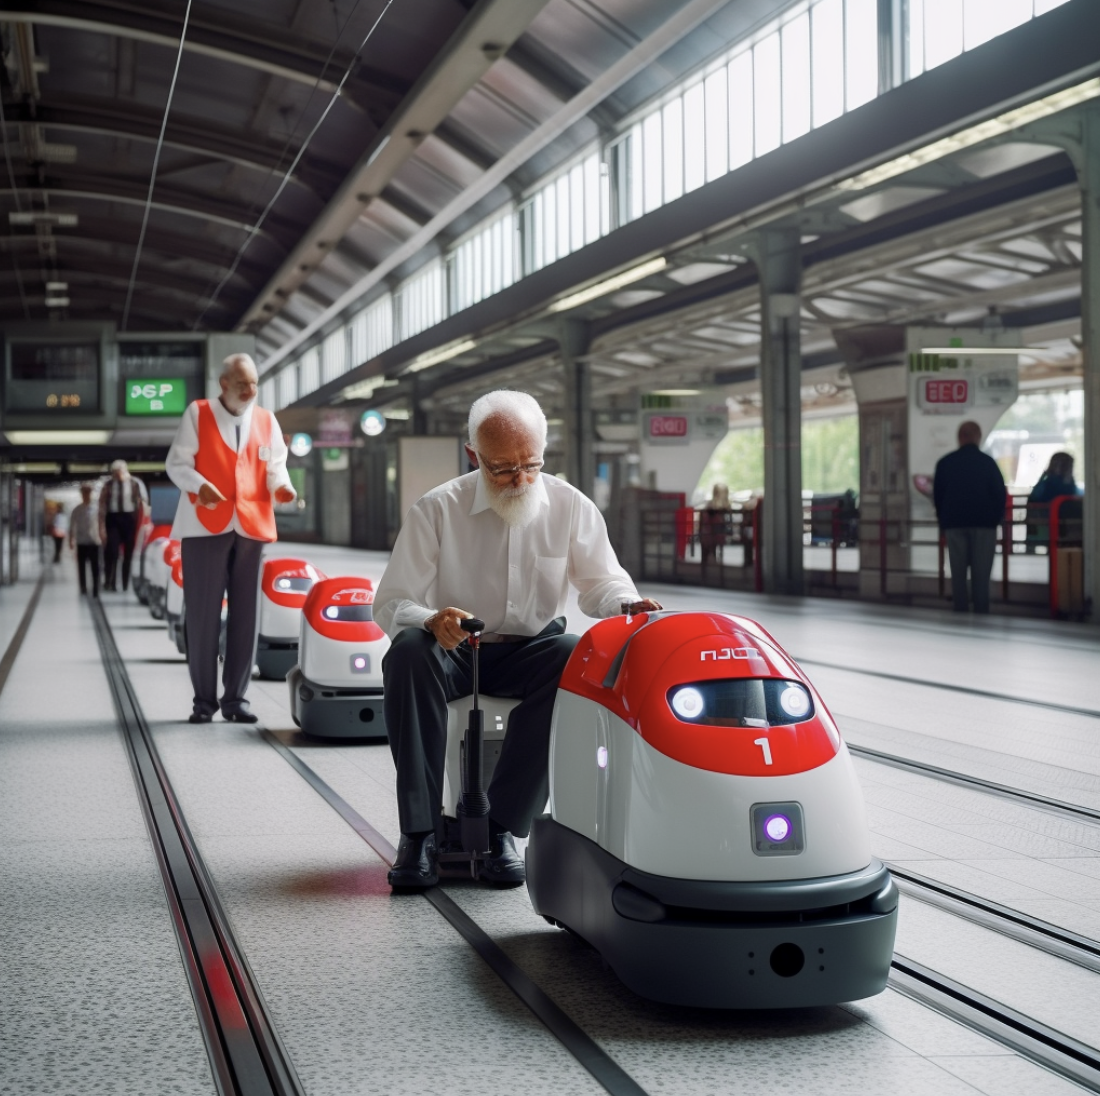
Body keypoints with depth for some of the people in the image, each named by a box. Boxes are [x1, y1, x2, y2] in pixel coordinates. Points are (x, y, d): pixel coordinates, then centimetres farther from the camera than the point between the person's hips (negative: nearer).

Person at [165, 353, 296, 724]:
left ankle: (235, 698, 11)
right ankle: (204, 699, 9)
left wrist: (280, 486, -8)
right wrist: (199, 485, -20)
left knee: (245, 614, 3)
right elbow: (177, 463, 0)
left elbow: (275, 466, 14)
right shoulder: (197, 414, 4)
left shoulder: (266, 420, 13)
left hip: (252, 526, 3)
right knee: (203, 614, 0)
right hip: (206, 525, -3)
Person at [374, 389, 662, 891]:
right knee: (408, 652, -34)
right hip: (455, 650, -1)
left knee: (576, 659, -32)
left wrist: (627, 606, -22)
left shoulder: (571, 507, -1)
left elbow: (601, 581, 3)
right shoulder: (437, 510, -7)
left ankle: (502, 829, -27)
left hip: (531, 651, 1)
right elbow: (390, 604, -9)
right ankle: (417, 834, -30)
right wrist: (433, 620, -33)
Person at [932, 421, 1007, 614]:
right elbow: (1000, 493, -2)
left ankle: (960, 611, 1)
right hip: (984, 524, -2)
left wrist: (944, 520, 14)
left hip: (954, 524, 2)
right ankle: (981, 612, -4)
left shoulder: (945, 463, 1)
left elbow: (937, 496, 6)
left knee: (958, 571, 5)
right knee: (981, 572, 0)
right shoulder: (987, 462, -5)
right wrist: (996, 518, 10)